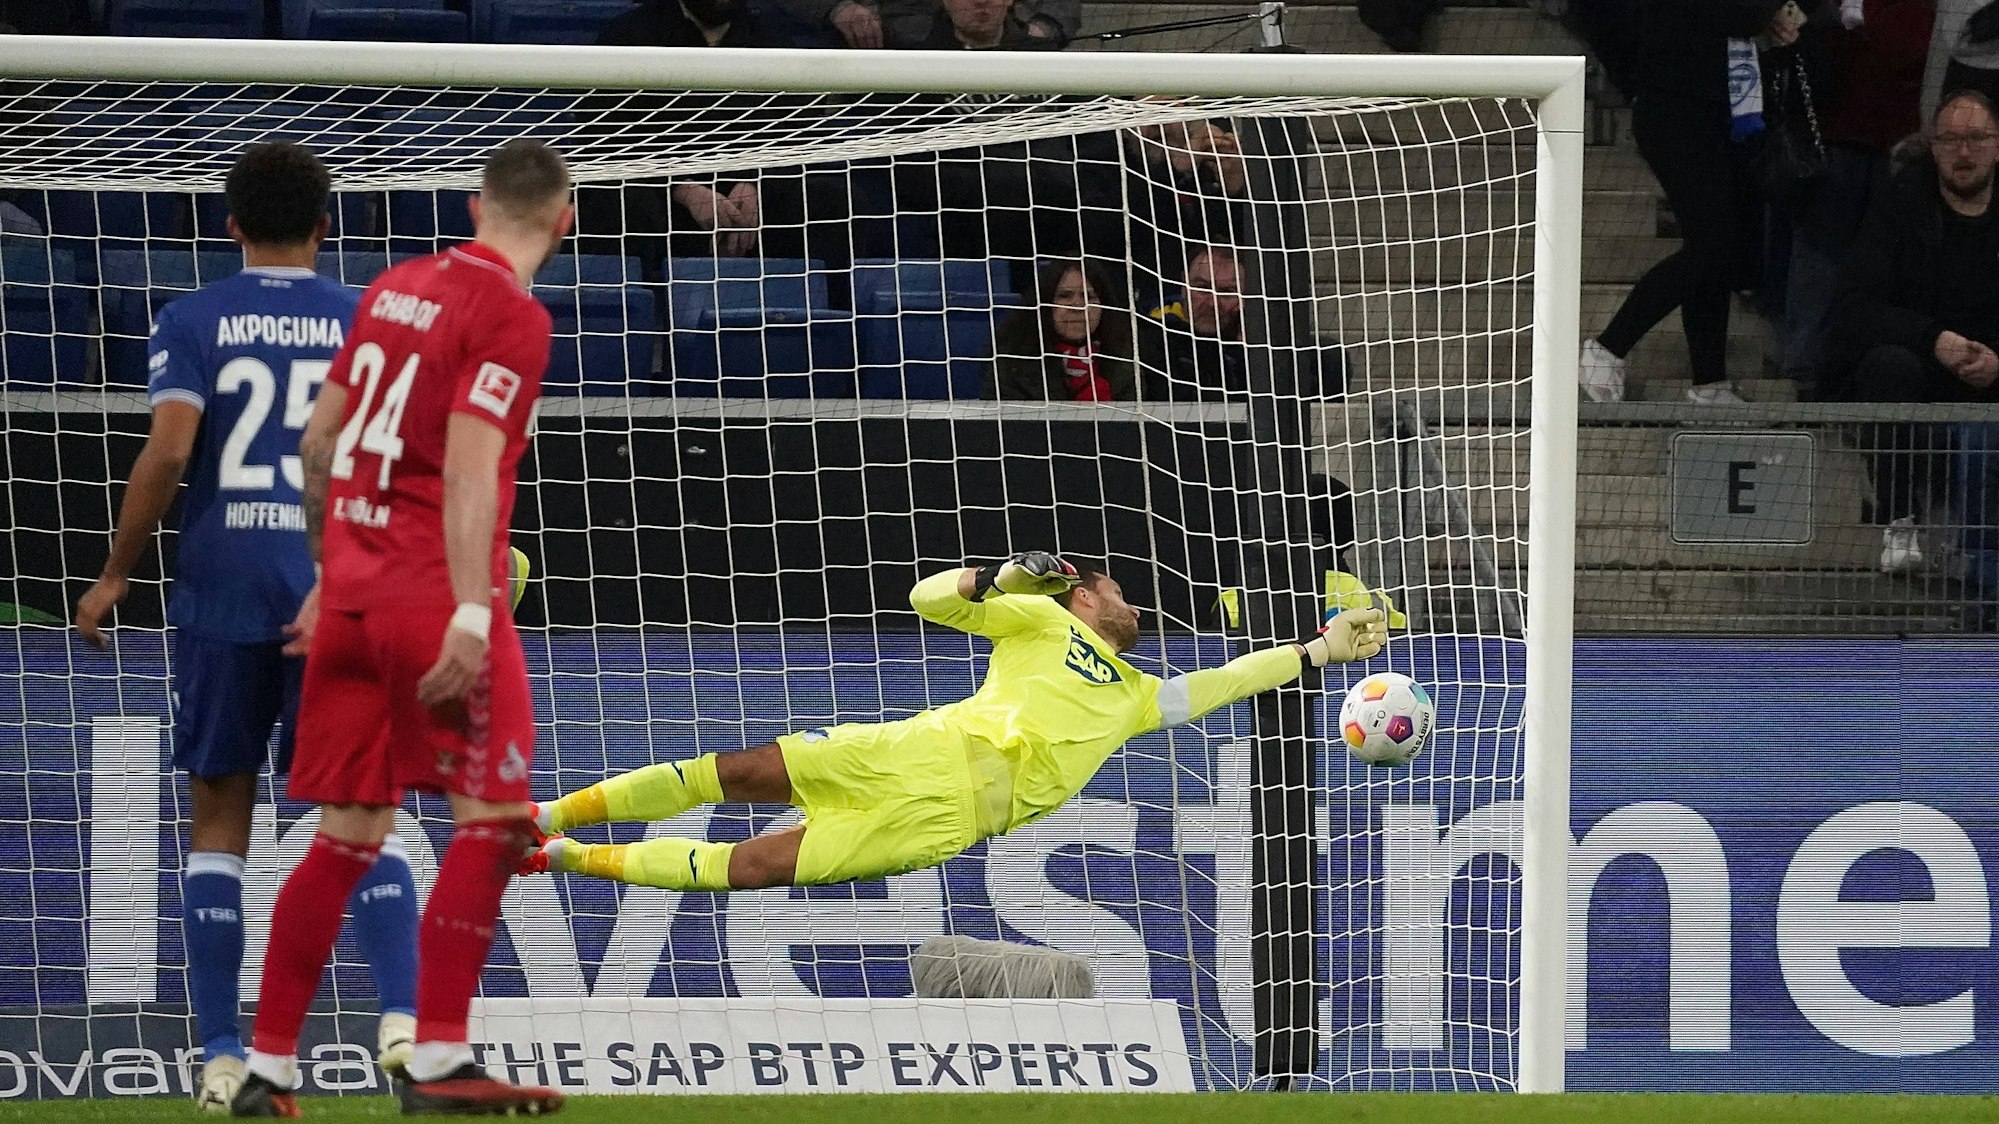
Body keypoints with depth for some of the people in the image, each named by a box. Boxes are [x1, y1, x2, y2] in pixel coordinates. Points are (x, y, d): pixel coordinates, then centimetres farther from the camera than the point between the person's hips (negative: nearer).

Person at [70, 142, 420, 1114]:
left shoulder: (192, 322, 2)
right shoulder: (366, 323, 6)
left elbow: (168, 451, -10)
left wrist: (116, 575, -2)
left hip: (221, 592, 0)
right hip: (338, 594, 0)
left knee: (220, 818, 8)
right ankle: (402, 1017, -19)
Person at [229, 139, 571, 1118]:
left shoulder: (396, 288, 14)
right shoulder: (512, 317, -8)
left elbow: (319, 440, 19)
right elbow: (468, 468, -19)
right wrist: (471, 615, -24)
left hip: (352, 587, 8)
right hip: (434, 592, -8)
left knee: (348, 835, 11)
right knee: (493, 818, -5)